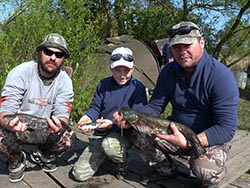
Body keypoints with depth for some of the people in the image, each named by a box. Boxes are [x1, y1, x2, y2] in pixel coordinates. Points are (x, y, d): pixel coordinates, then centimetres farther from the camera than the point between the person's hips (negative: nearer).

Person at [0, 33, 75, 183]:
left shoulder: (64, 81, -11)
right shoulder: (19, 73, -19)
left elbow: (63, 115, -16)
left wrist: (60, 125, -42)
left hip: (45, 131, 2)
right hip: (17, 128, -1)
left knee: (69, 138, -23)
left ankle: (44, 157, 13)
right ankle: (16, 162, 6)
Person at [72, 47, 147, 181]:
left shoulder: (138, 88, -10)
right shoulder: (103, 84, 3)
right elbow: (95, 107, 6)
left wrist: (113, 124, -28)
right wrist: (88, 117, -19)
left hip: (123, 134, -3)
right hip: (100, 134, 4)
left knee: (109, 144, -40)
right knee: (79, 174, -7)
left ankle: (122, 161, -4)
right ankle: (103, 155, 23)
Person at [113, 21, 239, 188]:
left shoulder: (221, 76, -23)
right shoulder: (168, 72, -5)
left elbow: (227, 129, -24)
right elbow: (154, 107, -1)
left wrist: (188, 143, -34)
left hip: (210, 140, -4)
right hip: (176, 131, 5)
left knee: (205, 170, -34)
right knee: (139, 135, -13)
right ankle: (166, 170, 12)